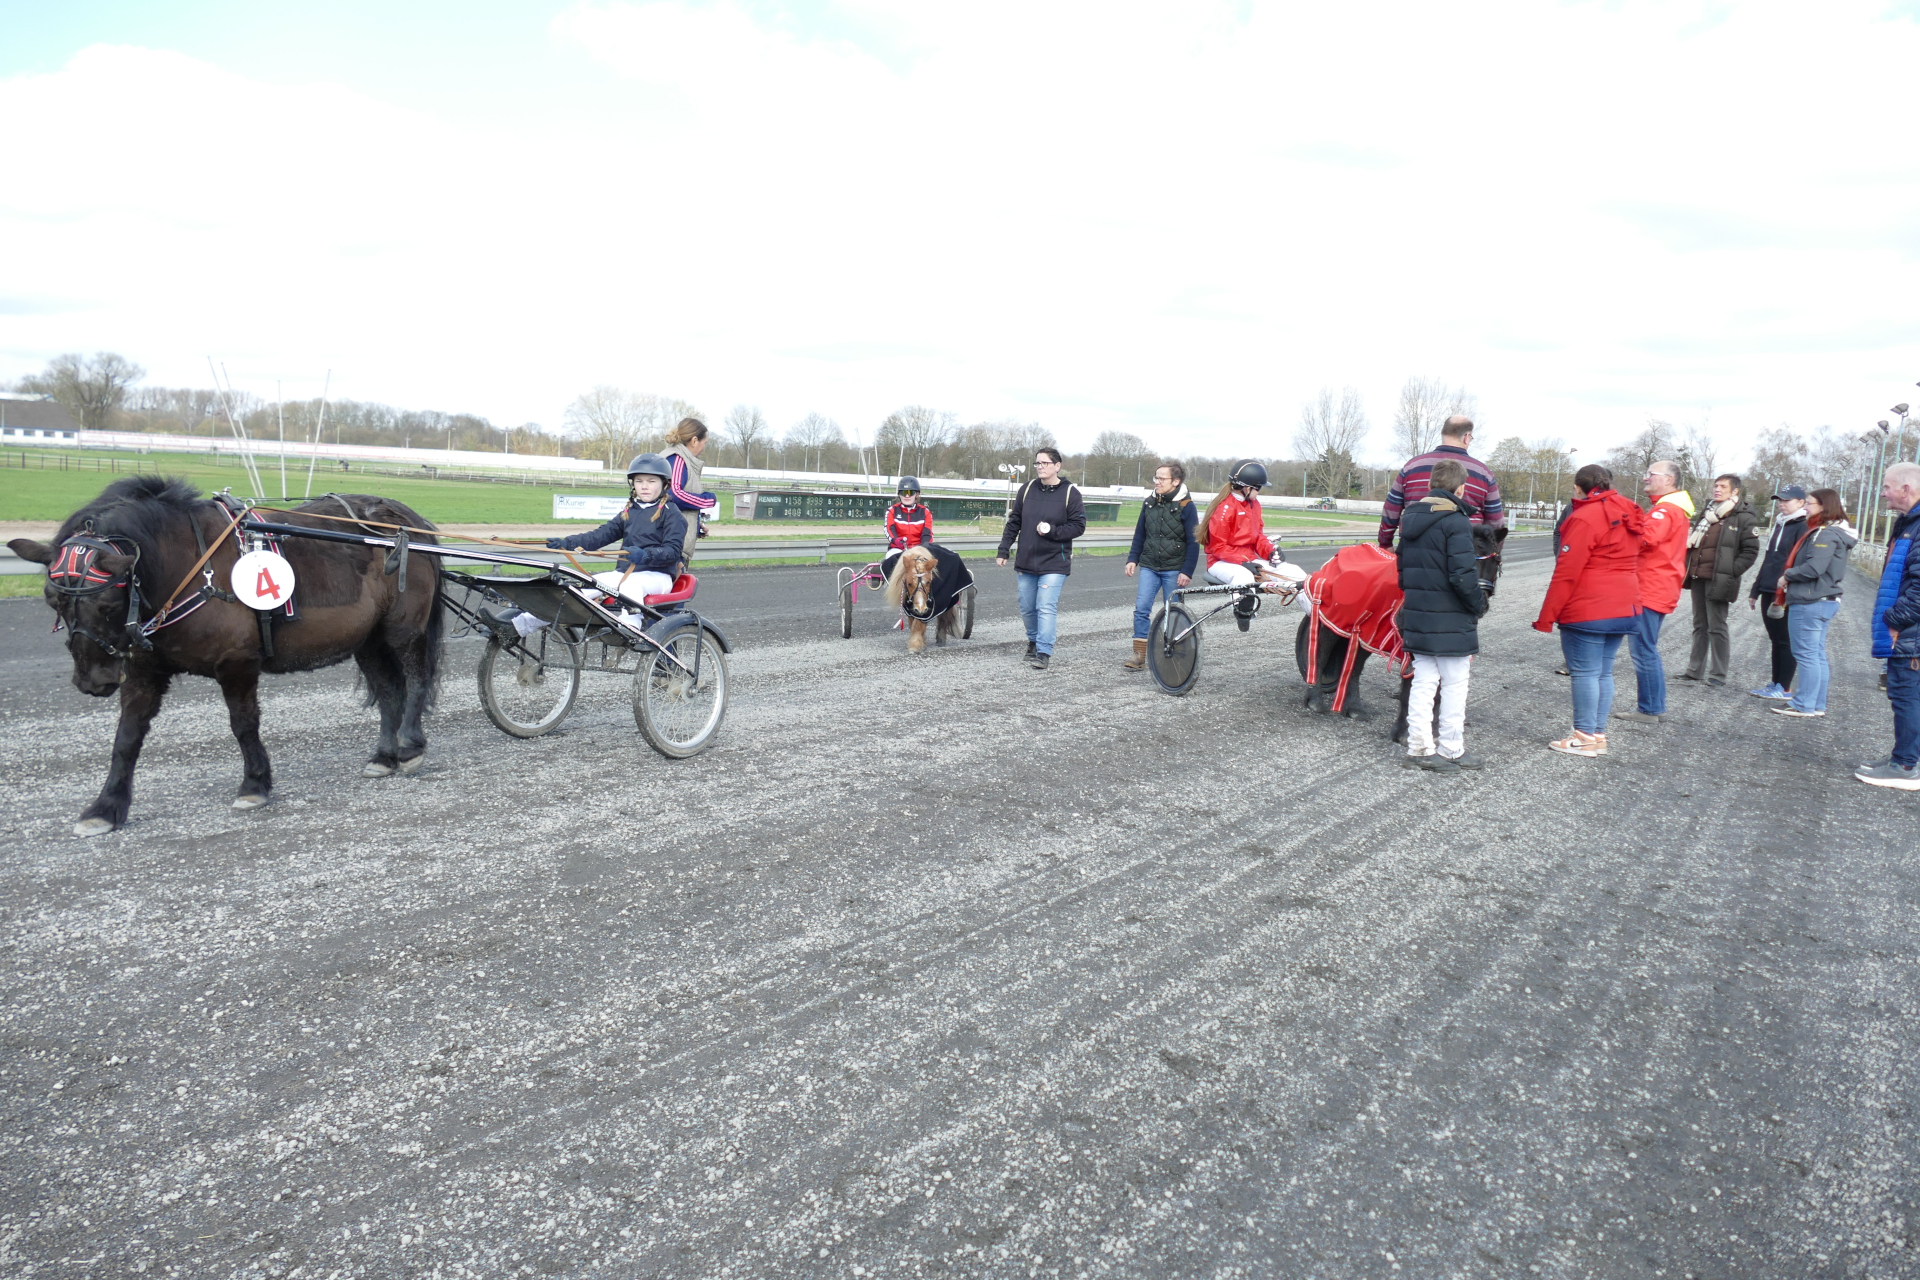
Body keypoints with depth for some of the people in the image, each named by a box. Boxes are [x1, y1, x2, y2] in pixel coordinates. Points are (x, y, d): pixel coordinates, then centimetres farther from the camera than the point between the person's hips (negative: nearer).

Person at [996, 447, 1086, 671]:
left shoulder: (1070, 492, -6)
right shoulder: (1027, 489, 4)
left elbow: (1078, 526, -6)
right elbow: (1013, 523, 10)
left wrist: (1052, 531, -18)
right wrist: (1003, 551, 5)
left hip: (1054, 563, -4)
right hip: (1026, 562, 4)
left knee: (1046, 608, -11)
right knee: (1027, 608, 11)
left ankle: (1043, 653, -6)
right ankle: (1033, 641, 34)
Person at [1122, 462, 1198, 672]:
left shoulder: (1186, 506, -6)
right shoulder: (1149, 504, 8)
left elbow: (1193, 542, -6)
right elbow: (1140, 534, 15)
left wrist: (1187, 571, -12)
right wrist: (1132, 559, 6)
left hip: (1173, 570, -4)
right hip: (1149, 567, 4)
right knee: (1141, 608, -7)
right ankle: (1139, 656, -4)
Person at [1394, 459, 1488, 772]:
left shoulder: (1411, 519, 10)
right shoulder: (1455, 521, -16)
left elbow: (1402, 569, 16)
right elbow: (1463, 575, -21)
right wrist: (1478, 604, -8)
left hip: (1417, 616, 7)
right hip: (1451, 622, -7)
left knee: (1423, 682, 12)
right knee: (1454, 686, 4)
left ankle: (1419, 748, 14)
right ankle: (1451, 750, 11)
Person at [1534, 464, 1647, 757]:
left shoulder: (1585, 518, -13)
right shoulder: (1627, 516, 12)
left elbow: (1567, 573, -16)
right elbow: (1631, 565, 16)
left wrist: (1546, 617, -13)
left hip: (1588, 612, -8)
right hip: (1625, 609, 8)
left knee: (1585, 672, -3)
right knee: (1603, 672, 12)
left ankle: (1585, 738, 0)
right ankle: (1599, 734, 16)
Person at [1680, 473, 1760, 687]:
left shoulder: (1744, 517, -5)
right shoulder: (1707, 513, 17)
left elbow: (1751, 551, -8)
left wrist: (1731, 572, -15)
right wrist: (1689, 568, 13)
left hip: (1717, 580, -7)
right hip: (1698, 578, 7)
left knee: (1717, 627, -3)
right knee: (1700, 625, 14)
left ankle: (1719, 674, 4)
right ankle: (1695, 669, 21)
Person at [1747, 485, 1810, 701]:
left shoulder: (1802, 528, -10)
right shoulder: (1779, 525, 17)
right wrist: (1755, 591, 19)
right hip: (1769, 593, 8)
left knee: (1784, 641, -3)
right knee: (1776, 640, 12)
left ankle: (1785, 688, 3)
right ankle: (1776, 683, 18)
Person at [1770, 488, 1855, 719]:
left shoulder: (1825, 534, -16)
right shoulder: (1822, 531, 16)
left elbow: (1814, 568, -24)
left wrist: (1787, 576, -10)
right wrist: (1789, 577, 4)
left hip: (1810, 603, -10)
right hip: (1822, 601, 10)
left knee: (1807, 654, -6)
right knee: (1817, 654, 13)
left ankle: (1805, 705, -2)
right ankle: (1818, 704, 18)